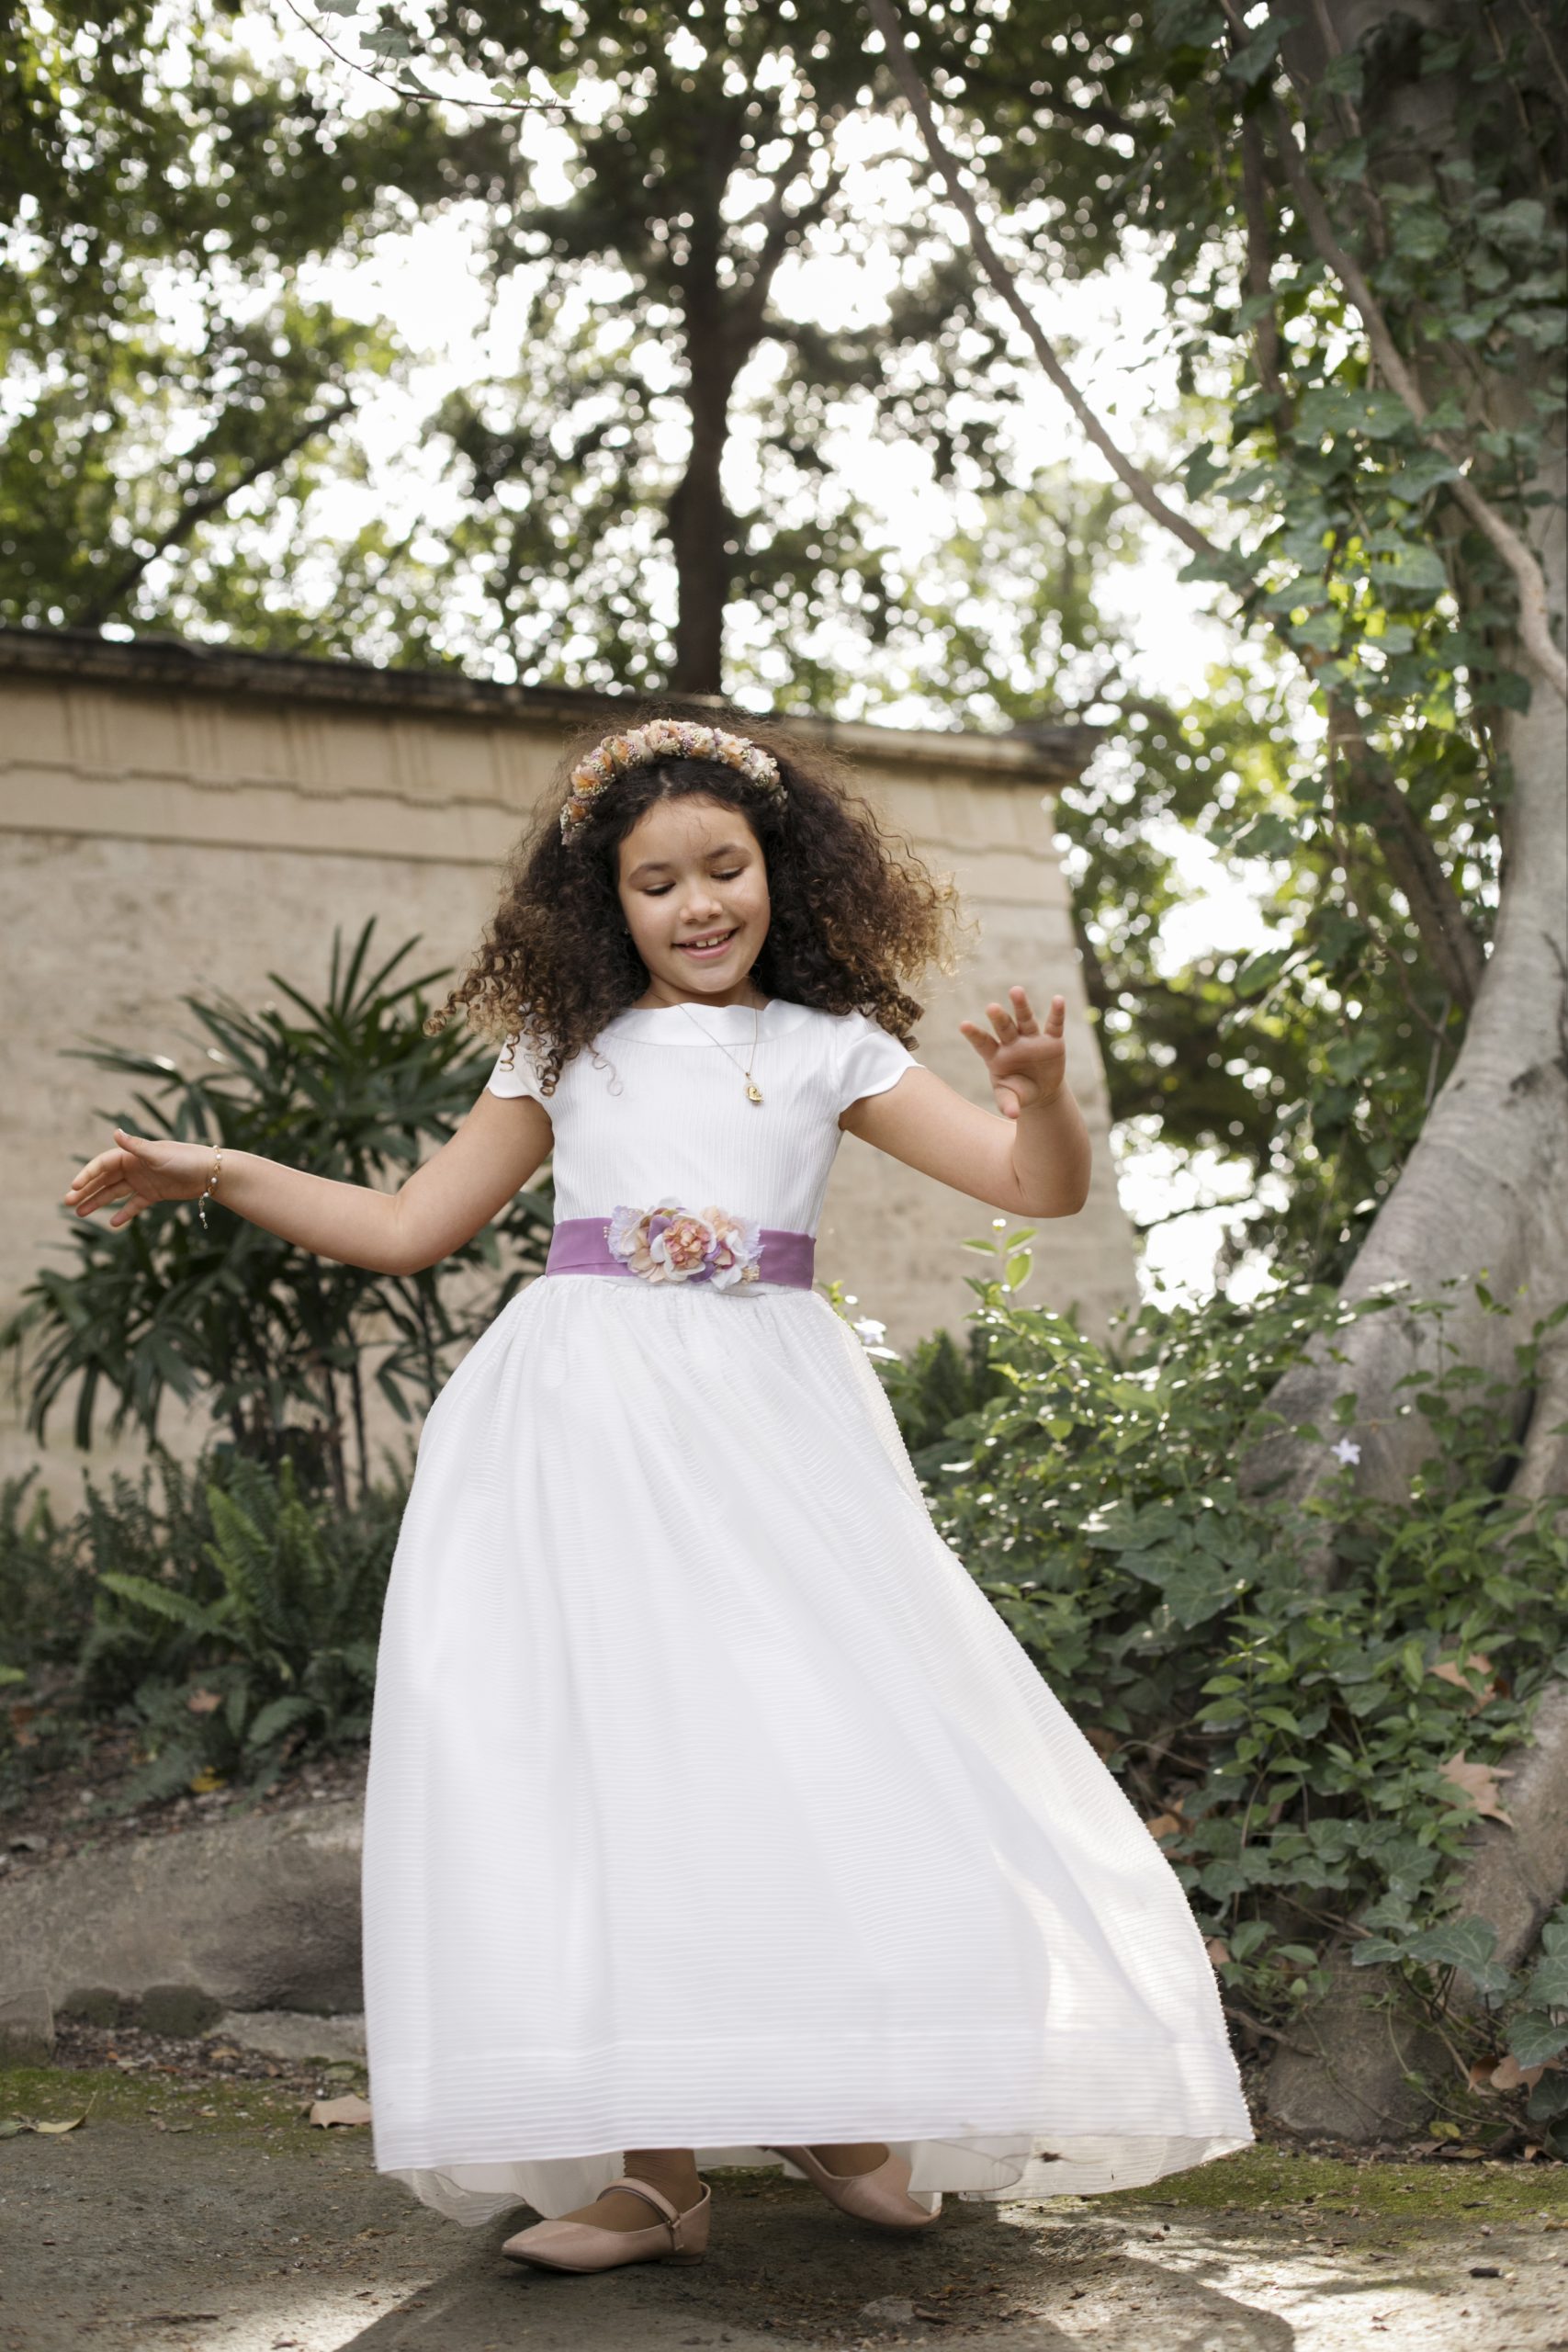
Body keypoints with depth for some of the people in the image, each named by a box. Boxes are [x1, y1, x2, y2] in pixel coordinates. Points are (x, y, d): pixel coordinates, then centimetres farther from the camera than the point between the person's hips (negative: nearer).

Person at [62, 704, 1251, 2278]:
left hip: (766, 1426, -1)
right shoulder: (567, 1056, 15)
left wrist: (1041, 1095, -17)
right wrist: (211, 1174, 12)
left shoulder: (829, 1051, 11)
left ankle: (836, 2111, 10)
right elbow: (410, 1225, 18)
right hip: (585, 1427, 1)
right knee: (601, 1756, -7)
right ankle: (661, 2163, -1)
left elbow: (1042, 1187, 5)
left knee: (814, 1743, -10)